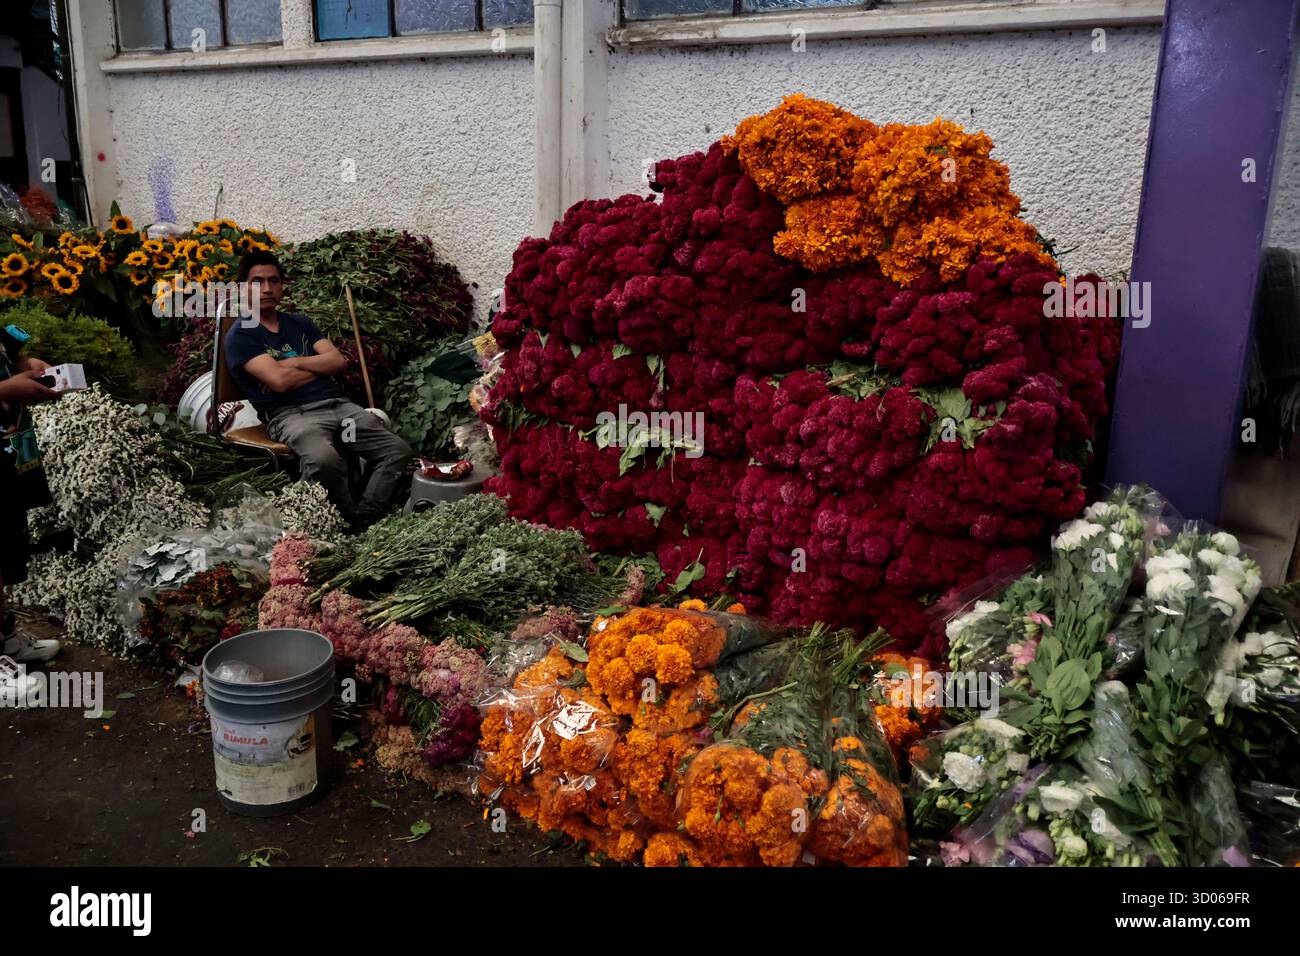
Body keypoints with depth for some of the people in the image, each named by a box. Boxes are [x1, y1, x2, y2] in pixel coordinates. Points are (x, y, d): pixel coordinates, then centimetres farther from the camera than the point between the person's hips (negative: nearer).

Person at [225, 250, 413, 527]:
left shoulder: (300, 322, 23)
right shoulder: (240, 335, 4)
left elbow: (338, 361, 9)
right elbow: (279, 381, -11)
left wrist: (293, 363, -3)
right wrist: (319, 365, 4)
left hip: (338, 405, 6)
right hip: (291, 415, -6)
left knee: (398, 451, -15)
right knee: (323, 460, -39)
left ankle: (363, 519, -21)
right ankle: (350, 519, -15)